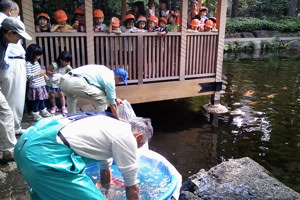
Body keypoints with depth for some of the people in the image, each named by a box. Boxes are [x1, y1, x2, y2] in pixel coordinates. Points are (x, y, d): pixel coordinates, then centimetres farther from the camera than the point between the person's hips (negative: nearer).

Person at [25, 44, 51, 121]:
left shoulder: (36, 62, 11)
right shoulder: (28, 64, -18)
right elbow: (28, 76, -24)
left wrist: (44, 74, 13)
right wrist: (39, 73, -22)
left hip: (41, 85, 9)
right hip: (35, 87, -9)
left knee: (42, 99, 19)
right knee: (36, 101, 1)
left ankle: (44, 112, 33)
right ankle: (35, 115, 13)